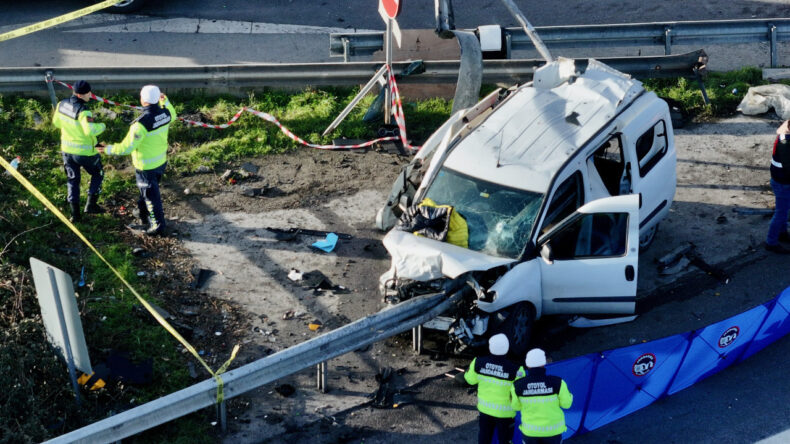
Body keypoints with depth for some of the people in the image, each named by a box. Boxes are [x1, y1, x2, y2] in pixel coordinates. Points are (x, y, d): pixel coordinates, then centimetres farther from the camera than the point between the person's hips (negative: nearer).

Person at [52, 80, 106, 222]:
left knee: (73, 180, 17)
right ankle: (91, 204, 15)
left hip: (67, 149, 6)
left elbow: (56, 122, 11)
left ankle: (75, 212, 16)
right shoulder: (83, 110, -27)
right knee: (98, 174, 19)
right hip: (85, 151, -6)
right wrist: (101, 126, -18)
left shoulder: (62, 104, -4)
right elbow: (90, 130, -38)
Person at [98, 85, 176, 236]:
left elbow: (127, 147, -26)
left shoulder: (141, 123, -31)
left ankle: (158, 225, 22)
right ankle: (145, 217, 46)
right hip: (161, 161, 7)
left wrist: (108, 149, -13)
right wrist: (165, 101, 25)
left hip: (146, 166, -7)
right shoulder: (165, 113, -11)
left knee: (151, 196, 10)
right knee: (148, 191, 28)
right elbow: (172, 116, 18)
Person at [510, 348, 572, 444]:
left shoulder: (518, 385, -20)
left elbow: (516, 406, -4)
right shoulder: (557, 382, -24)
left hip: (530, 429, 0)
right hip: (553, 428, 0)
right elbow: (566, 403, -10)